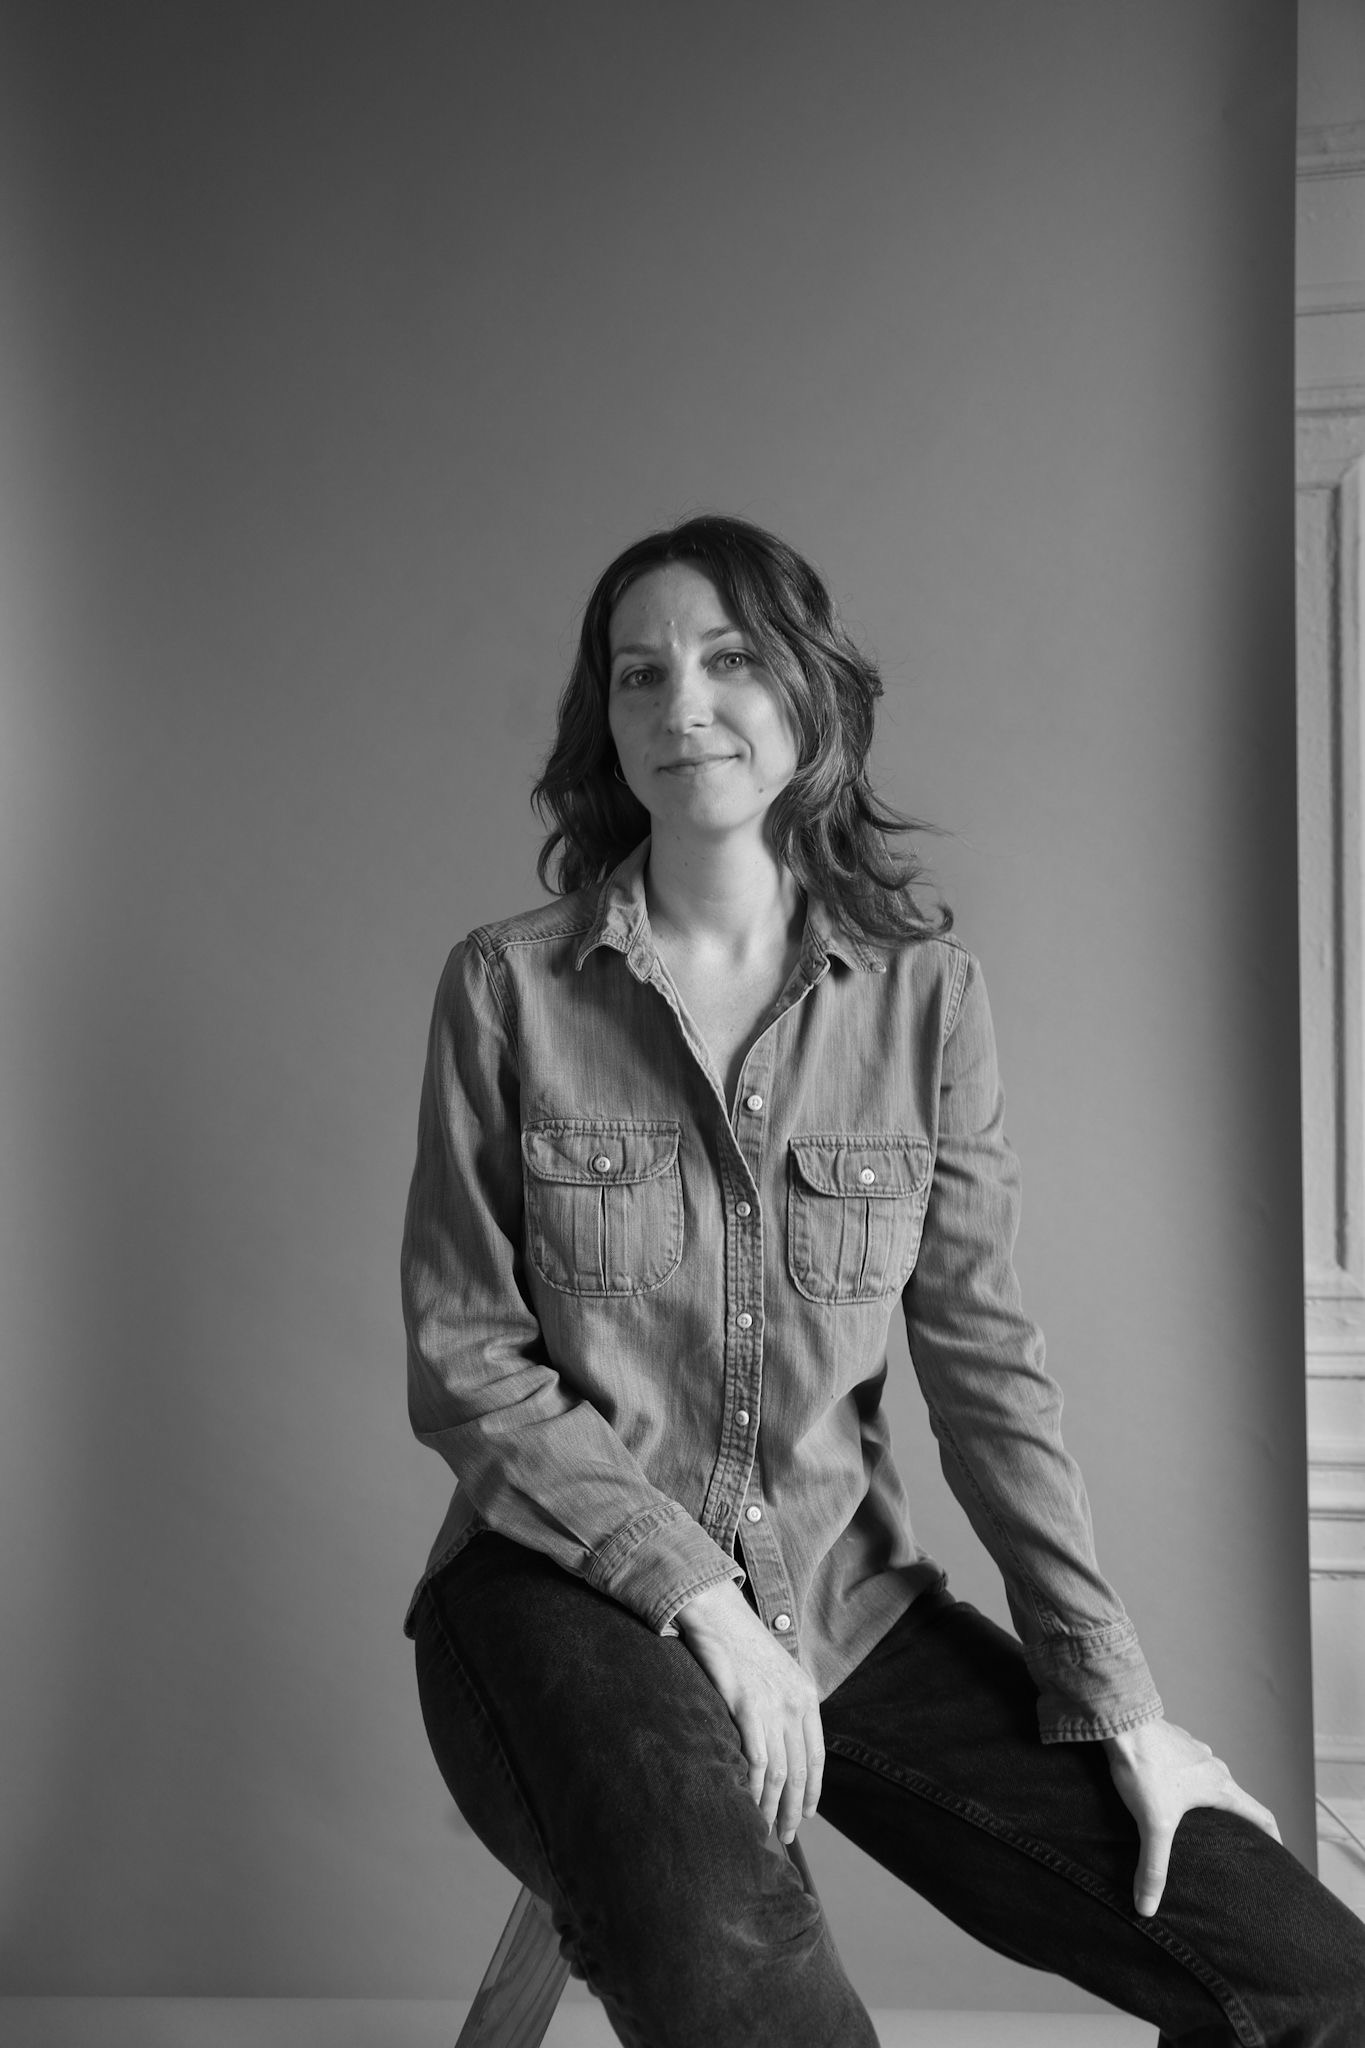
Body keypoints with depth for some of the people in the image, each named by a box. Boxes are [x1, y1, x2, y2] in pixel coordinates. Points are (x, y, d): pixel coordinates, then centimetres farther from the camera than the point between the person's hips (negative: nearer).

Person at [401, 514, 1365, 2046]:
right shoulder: (506, 986, -3)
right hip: (567, 1590, -3)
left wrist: (1117, 1697, -4)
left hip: (838, 1598, 3)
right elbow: (462, 1362, -3)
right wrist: (702, 1599, -13)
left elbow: (986, 1362, 1)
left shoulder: (922, 991, 2)